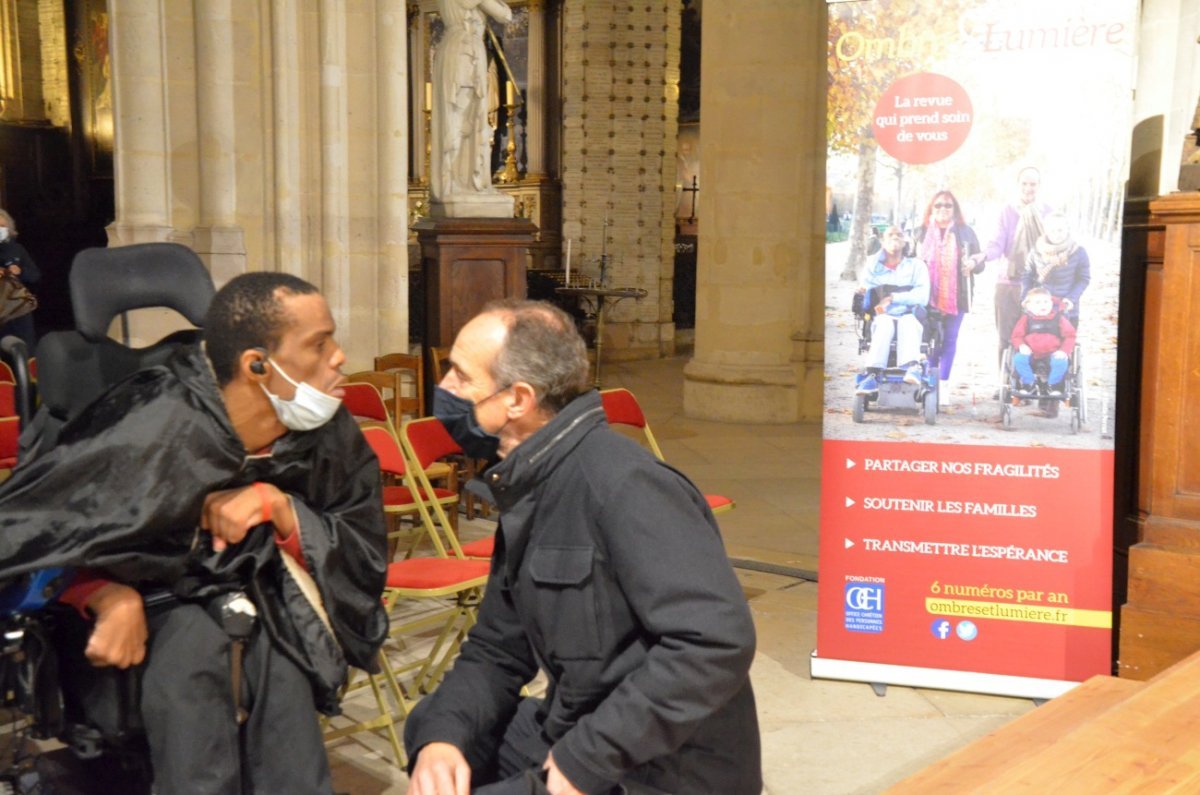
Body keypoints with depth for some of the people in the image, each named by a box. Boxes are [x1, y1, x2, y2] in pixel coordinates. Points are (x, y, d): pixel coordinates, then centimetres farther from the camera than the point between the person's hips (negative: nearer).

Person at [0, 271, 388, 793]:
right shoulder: (152, 427, -23)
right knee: (190, 638, -34)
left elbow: (366, 560, -6)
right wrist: (112, 597, -32)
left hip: (262, 606, 3)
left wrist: (280, 507, -23)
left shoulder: (329, 435, -11)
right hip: (151, 605, -2)